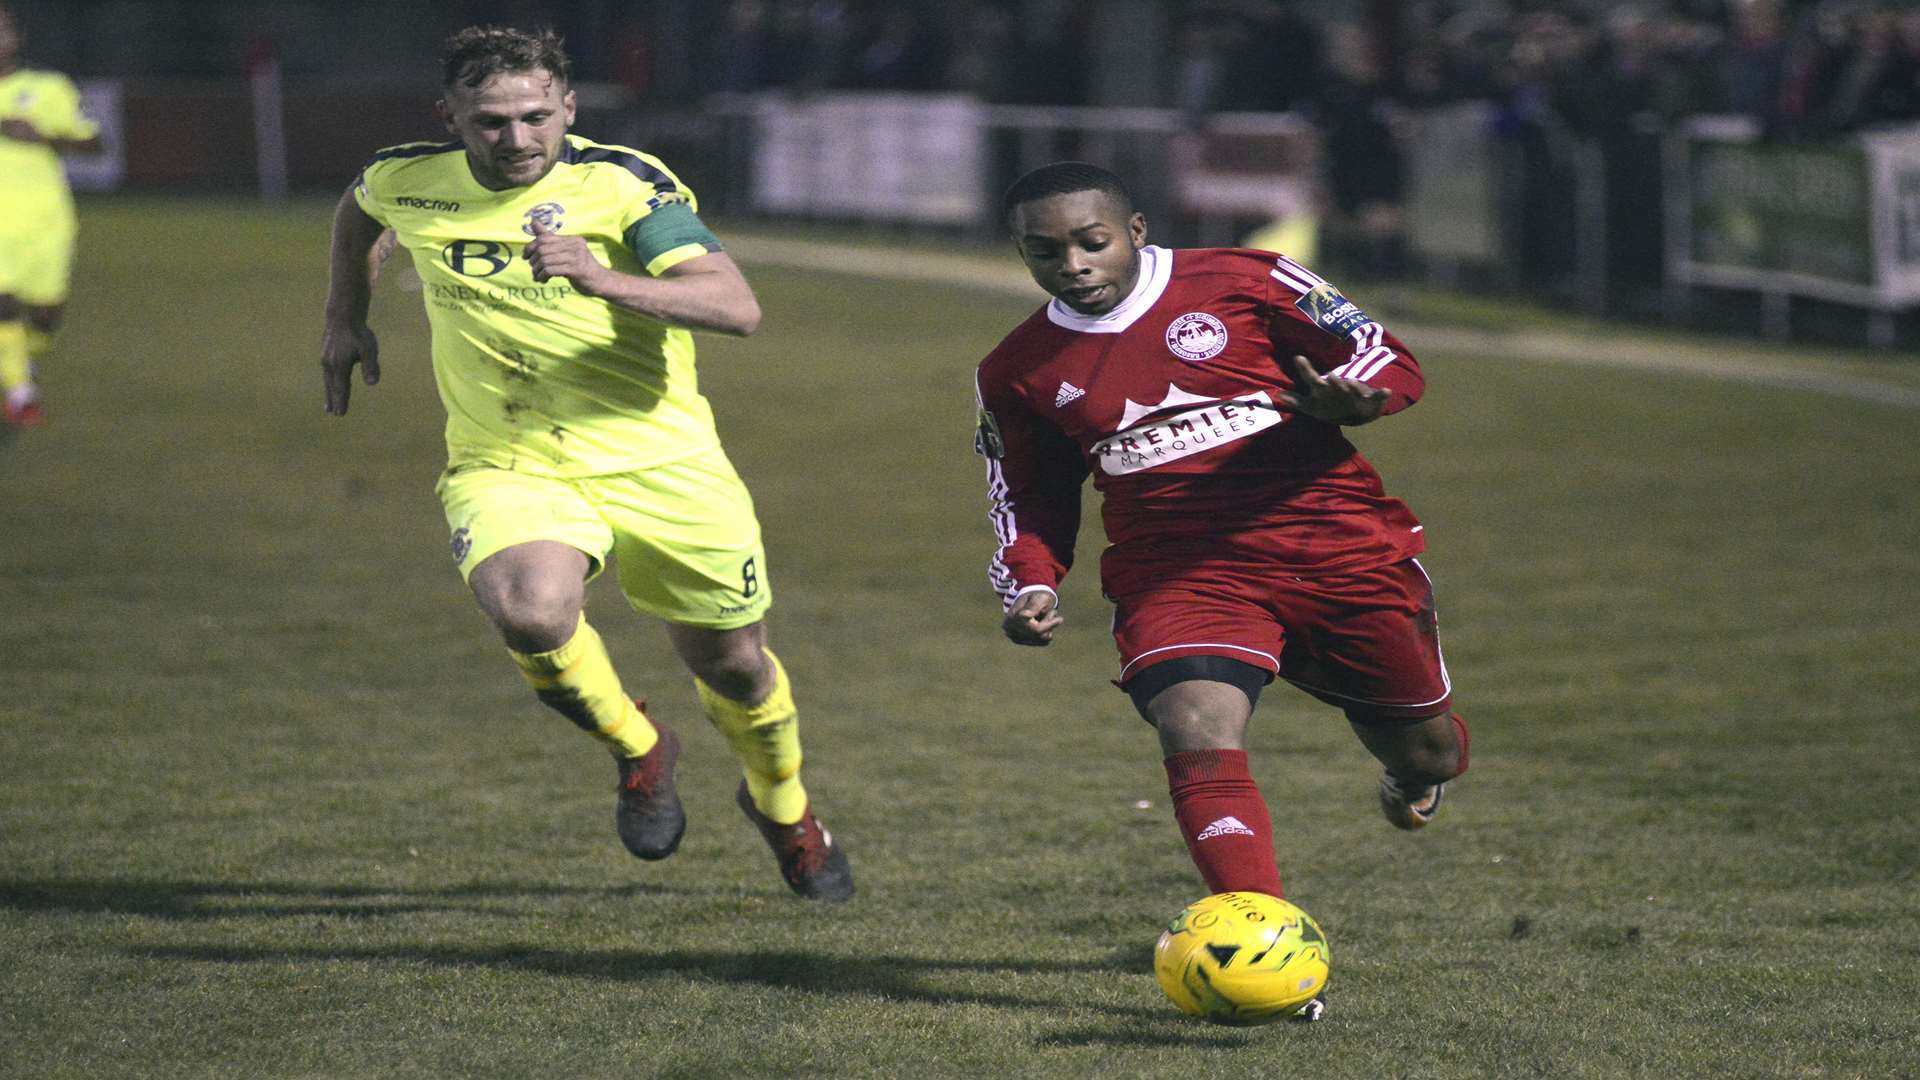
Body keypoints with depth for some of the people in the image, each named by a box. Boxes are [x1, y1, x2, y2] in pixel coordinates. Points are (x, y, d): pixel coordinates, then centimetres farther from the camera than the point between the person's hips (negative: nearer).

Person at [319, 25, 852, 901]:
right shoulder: (405, 181, -3)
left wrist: (604, 280, -39)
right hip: (506, 464, 1)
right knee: (531, 614, -31)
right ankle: (636, 749, 3)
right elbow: (357, 211, 24)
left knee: (732, 664, 10)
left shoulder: (624, 184, -15)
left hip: (658, 462, -1)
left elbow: (736, 308, -27)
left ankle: (781, 806, 45)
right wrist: (345, 318, 25)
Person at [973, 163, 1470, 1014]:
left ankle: (1413, 769, 51)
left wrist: (1351, 396, -23)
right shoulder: (1018, 373, 8)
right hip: (1178, 575, 0)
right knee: (1198, 739, -29)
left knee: (1427, 756, 11)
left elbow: (1387, 363, 1)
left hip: (1343, 551, 0)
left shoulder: (1243, 282, -1)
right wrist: (1032, 585, 0)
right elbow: (1032, 498, 20)